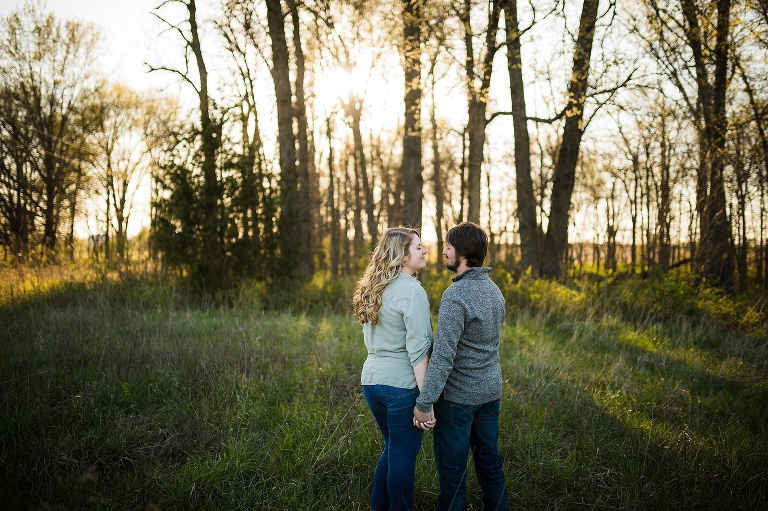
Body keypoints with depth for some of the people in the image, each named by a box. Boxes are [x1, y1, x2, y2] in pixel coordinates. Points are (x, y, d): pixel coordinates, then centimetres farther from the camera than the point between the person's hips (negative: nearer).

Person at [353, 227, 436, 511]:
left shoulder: (372, 290, 10)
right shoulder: (412, 291, -15)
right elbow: (418, 350, -18)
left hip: (370, 380, 8)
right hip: (401, 384, -8)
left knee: (392, 448, 22)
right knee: (404, 455, 6)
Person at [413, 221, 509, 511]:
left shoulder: (456, 295, -22)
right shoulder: (494, 290, 6)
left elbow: (443, 355, -25)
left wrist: (424, 402, -21)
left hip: (458, 395, -8)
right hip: (490, 390, 8)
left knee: (452, 466, 5)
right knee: (489, 459, 18)